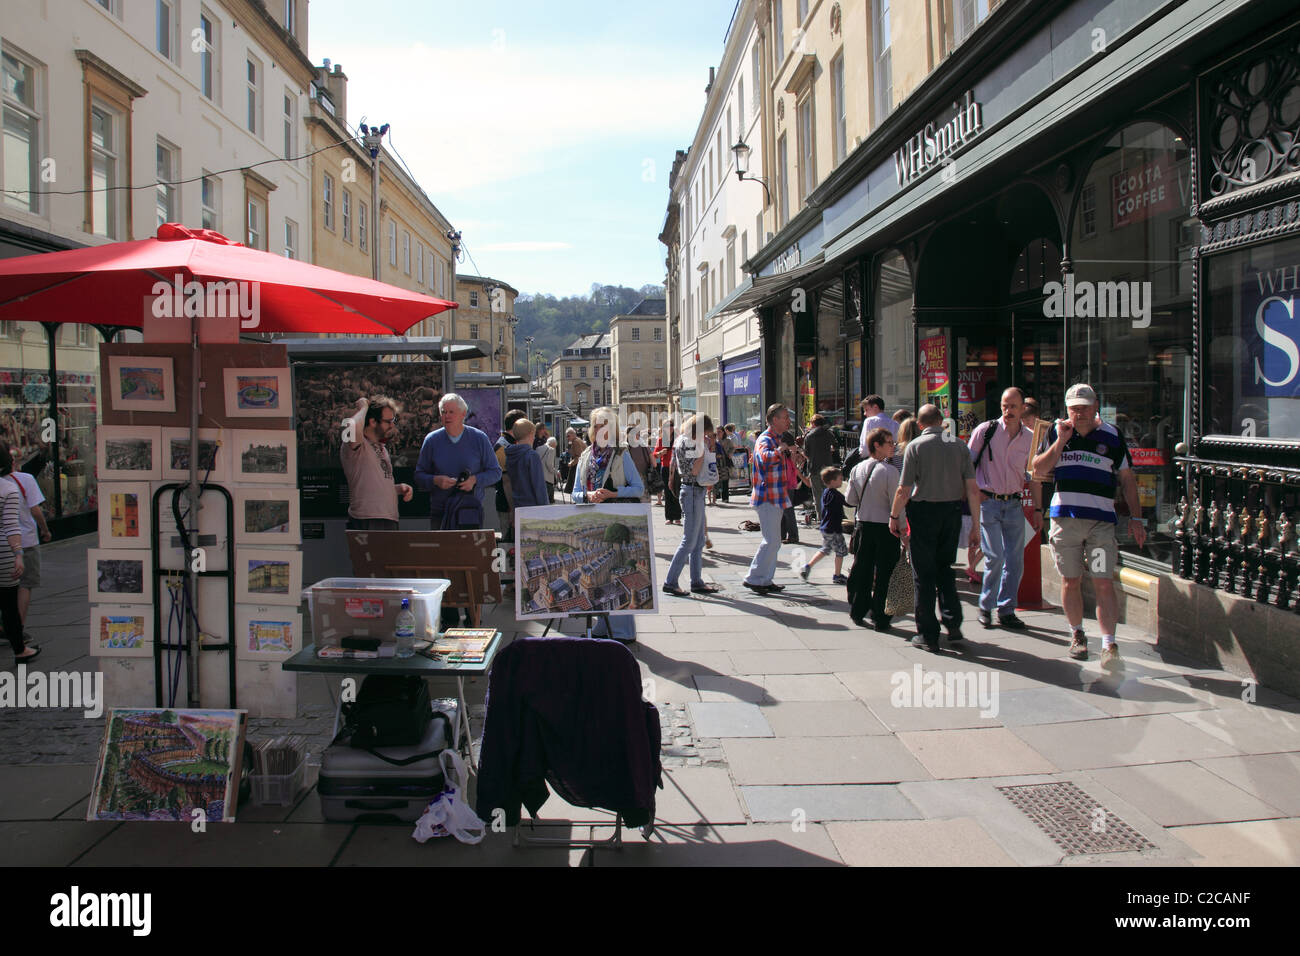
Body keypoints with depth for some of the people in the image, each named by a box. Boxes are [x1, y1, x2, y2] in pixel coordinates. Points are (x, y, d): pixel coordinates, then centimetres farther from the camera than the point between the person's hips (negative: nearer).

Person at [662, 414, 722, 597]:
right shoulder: (685, 443, -14)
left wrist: (710, 449, 13)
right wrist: (703, 450, -17)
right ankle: (670, 583, -4)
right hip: (692, 492, -10)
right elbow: (693, 471, -20)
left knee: (699, 540, 12)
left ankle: (697, 581, 18)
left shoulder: (692, 442, 15)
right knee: (689, 541, -8)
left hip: (698, 492, 10)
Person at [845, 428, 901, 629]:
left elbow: (851, 499, 7)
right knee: (883, 574, 3)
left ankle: (857, 612, 22)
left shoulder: (857, 469, 2)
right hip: (885, 526, -5)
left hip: (863, 524, 5)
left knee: (861, 568, 14)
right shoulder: (889, 471, -15)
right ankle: (880, 618, 8)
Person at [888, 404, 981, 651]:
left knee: (924, 575, 6)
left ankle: (928, 634, 9)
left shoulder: (915, 446, -7)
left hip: (924, 512, -3)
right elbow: (972, 489, -1)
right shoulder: (958, 445, 1)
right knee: (945, 569, 21)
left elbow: (904, 490, -10)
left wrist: (894, 516, 4)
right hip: (952, 511, 3)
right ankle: (953, 623, 12)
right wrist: (975, 524, 5)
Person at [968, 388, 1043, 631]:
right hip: (988, 502, -4)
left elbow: (1034, 476, 13)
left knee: (1015, 560, 2)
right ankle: (985, 606, 9)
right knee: (995, 557, -9)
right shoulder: (986, 430, -5)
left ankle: (1006, 611, 14)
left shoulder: (1030, 438, 6)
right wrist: (975, 492, -7)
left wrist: (1038, 509, 12)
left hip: (1014, 504, 4)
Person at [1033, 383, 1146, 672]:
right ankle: (1077, 635, 25)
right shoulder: (1056, 432, 7)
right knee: (1070, 581, 8)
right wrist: (1061, 441, -11)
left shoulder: (1112, 436, 6)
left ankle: (1109, 646, -7)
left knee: (1104, 583, -8)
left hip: (1102, 520, -1)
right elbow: (1039, 469, -1)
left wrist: (1135, 518, 6)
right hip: (1064, 516, 1)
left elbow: (1127, 478, 11)